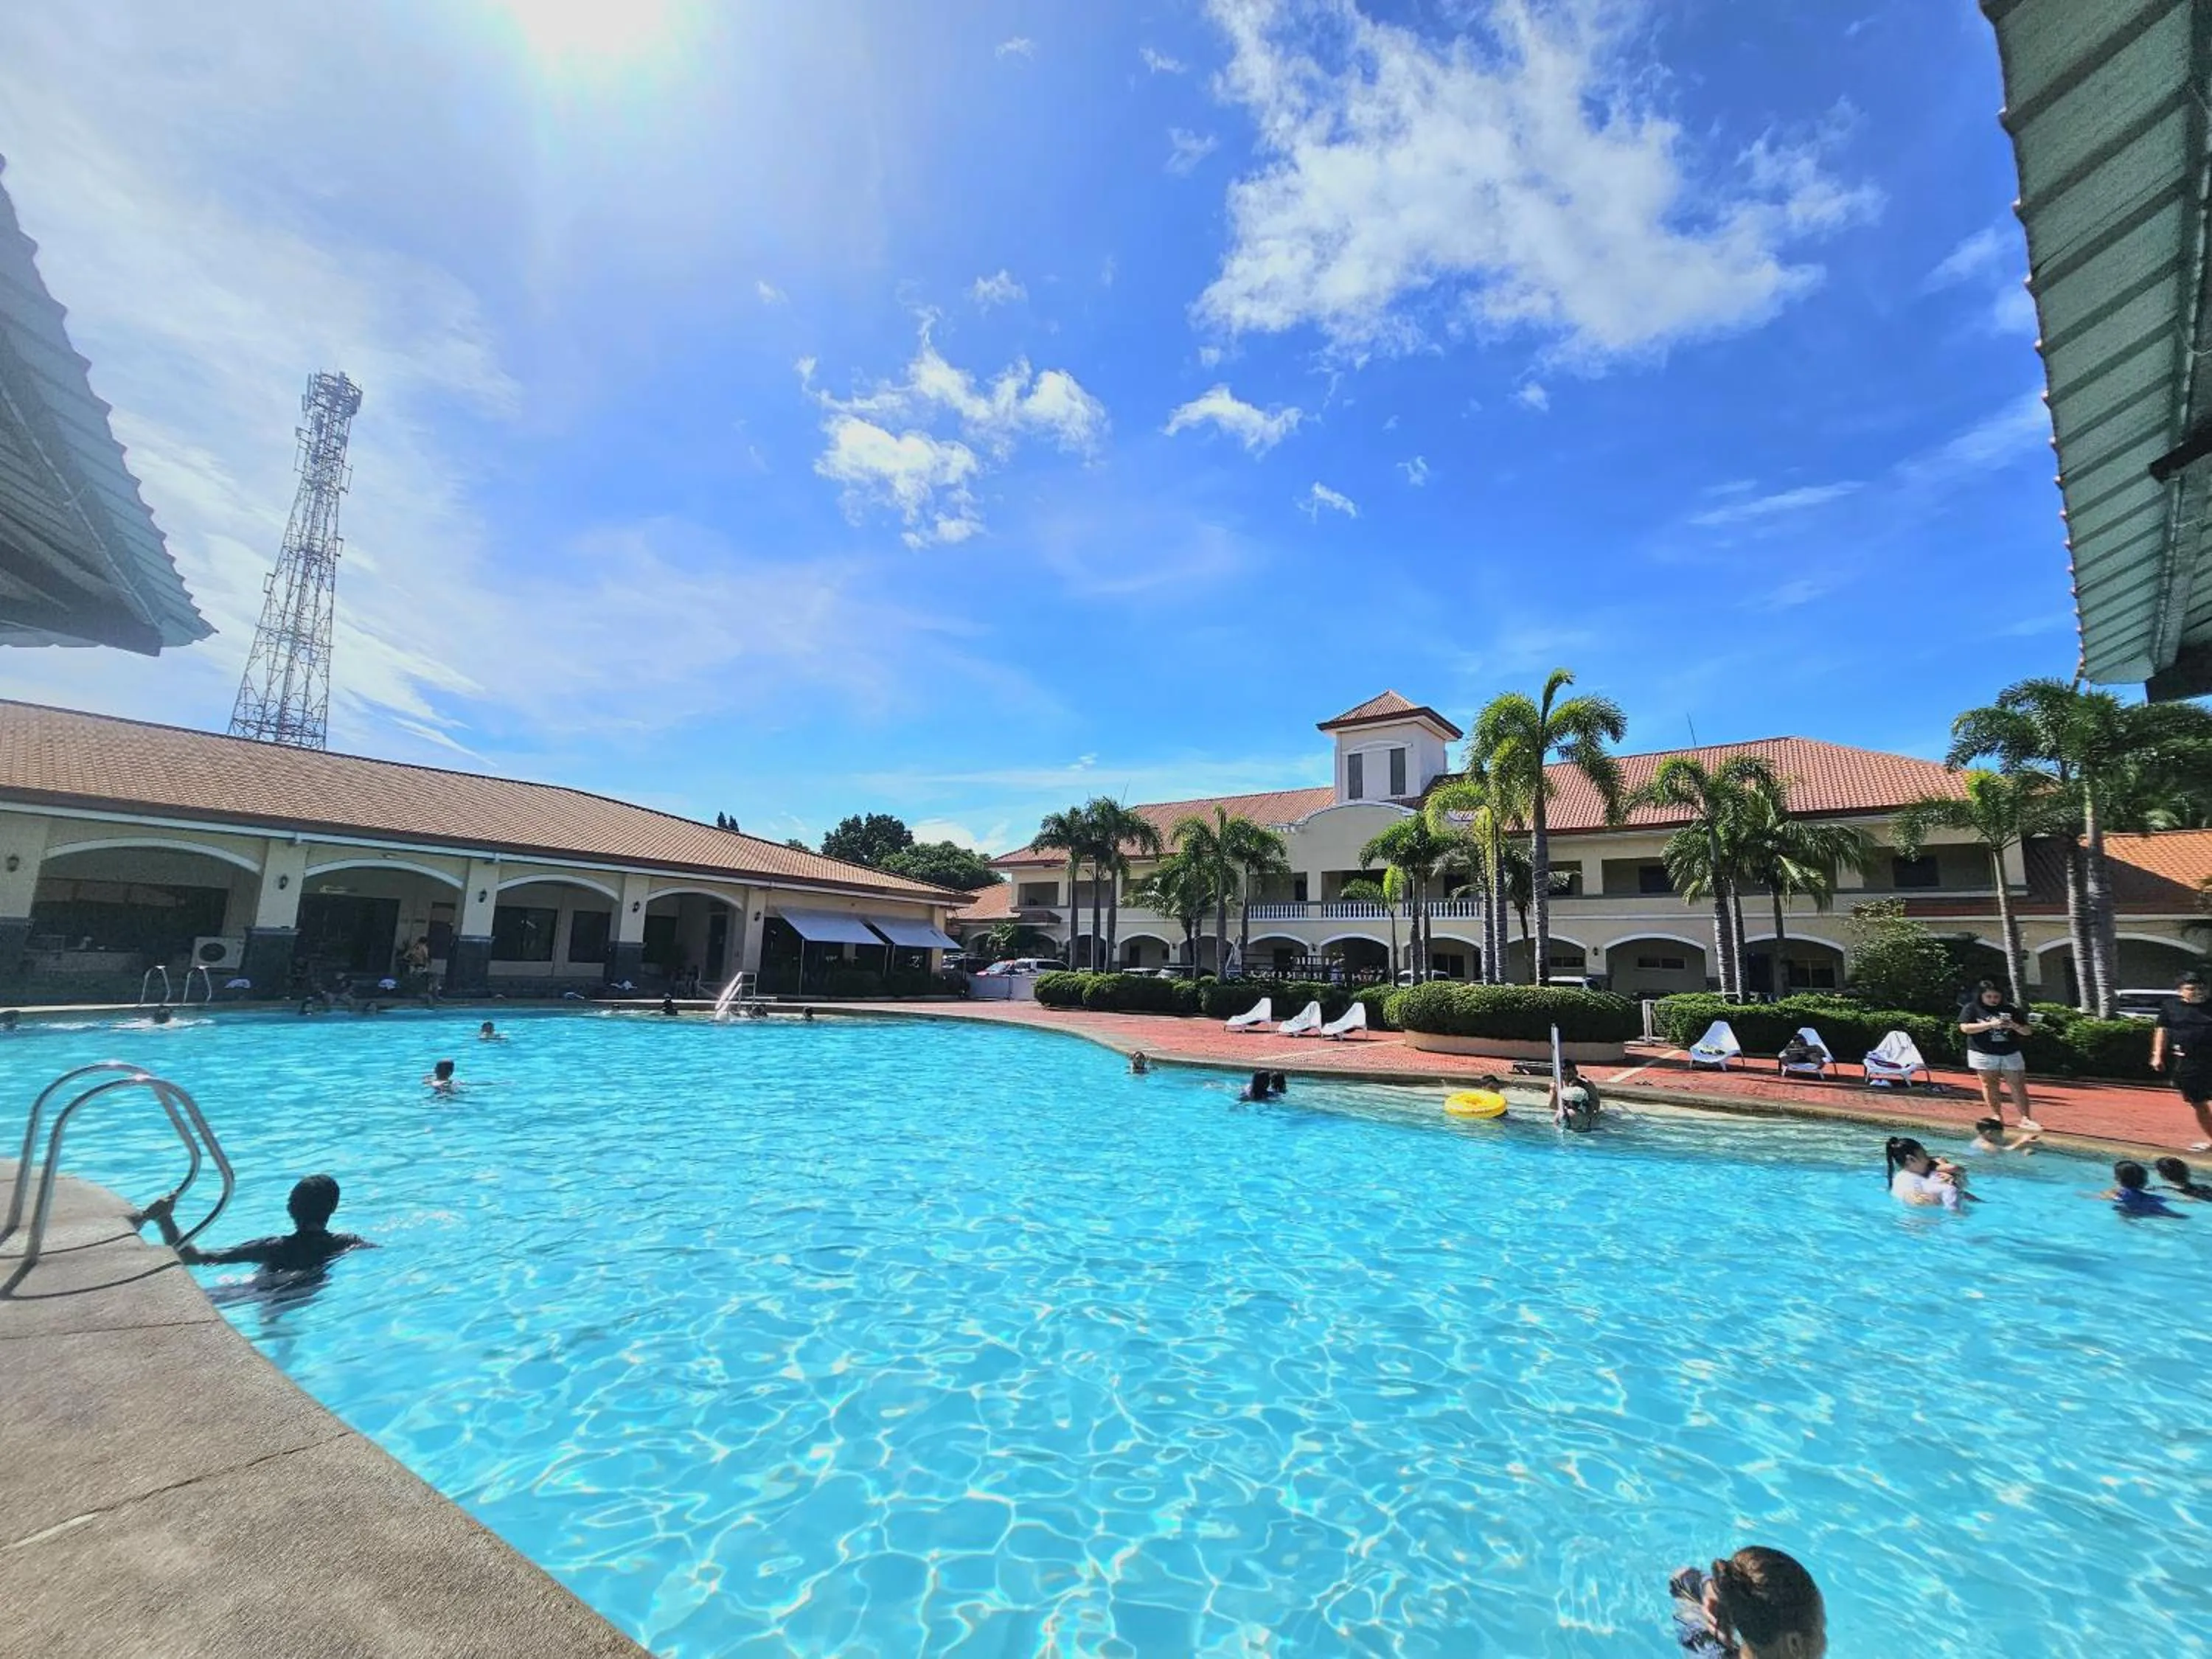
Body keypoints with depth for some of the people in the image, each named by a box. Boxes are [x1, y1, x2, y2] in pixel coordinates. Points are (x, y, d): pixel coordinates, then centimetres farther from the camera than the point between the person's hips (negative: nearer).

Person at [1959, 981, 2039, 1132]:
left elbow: (2026, 1031, 12)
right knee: (1990, 1086, 1)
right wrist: (1990, 1024, -18)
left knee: (2018, 1086, 1)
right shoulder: (1972, 1009, 1)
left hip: (2011, 1054, 3)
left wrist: (2014, 1026, -11)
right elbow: (1965, 1028, -10)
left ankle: (2026, 1118, 5)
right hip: (1983, 1054, -3)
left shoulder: (2010, 1010, 10)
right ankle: (1997, 1117, 8)